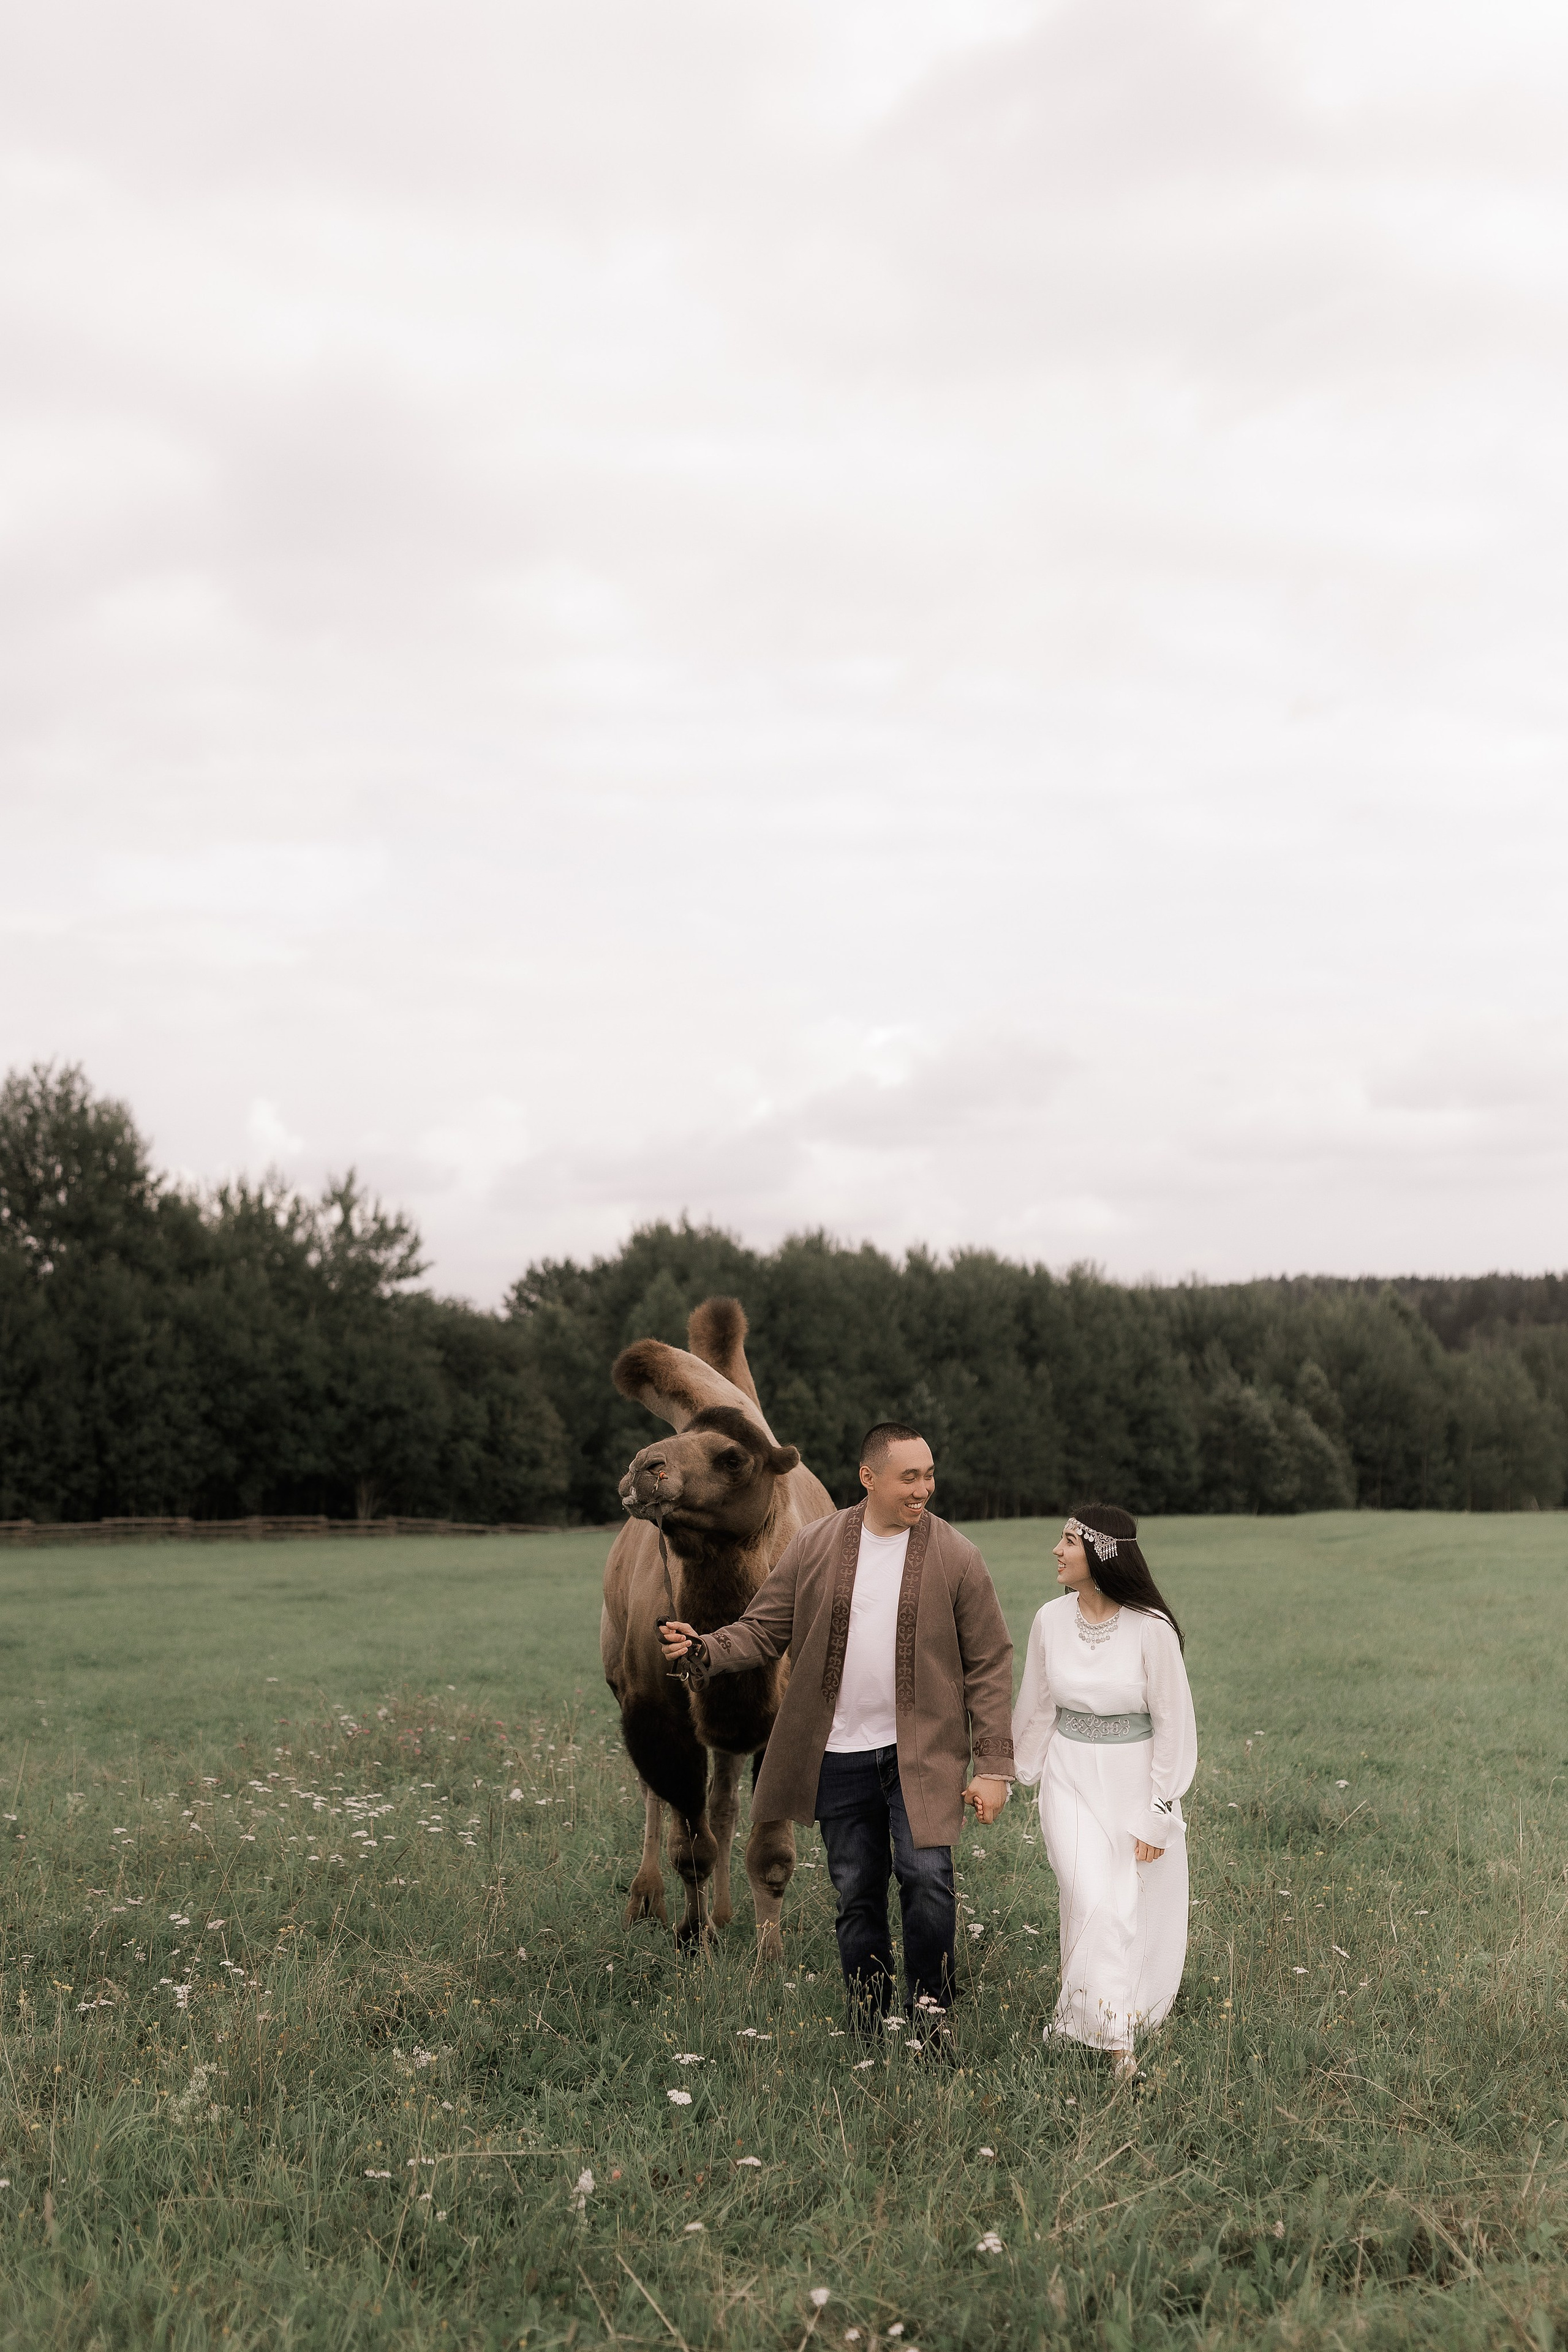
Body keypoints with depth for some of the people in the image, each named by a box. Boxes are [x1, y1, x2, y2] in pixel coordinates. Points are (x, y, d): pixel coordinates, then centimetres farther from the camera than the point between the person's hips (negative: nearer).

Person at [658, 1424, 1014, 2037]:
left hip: (921, 1753, -2)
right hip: (840, 1756, 2)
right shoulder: (813, 1547, 2)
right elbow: (763, 1629, 3)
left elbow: (988, 1666, 0)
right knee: (856, 1894, 10)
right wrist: (700, 1651, -17)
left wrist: (993, 1766, -4)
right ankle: (866, 2028, 24)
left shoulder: (956, 1558, -2)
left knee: (925, 1877, -16)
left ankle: (931, 2008, 6)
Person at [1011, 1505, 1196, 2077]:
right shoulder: (1051, 1620, -6)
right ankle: (1117, 2049, -4)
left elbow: (1174, 1725, -10)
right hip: (1071, 1779, 2)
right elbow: (1035, 1709, 9)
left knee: (1136, 1911, 6)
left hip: (1136, 1780, -1)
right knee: (1094, 1903, -12)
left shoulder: (1151, 1629, -17)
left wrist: (1157, 1815, -9)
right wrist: (1026, 1774, 19)